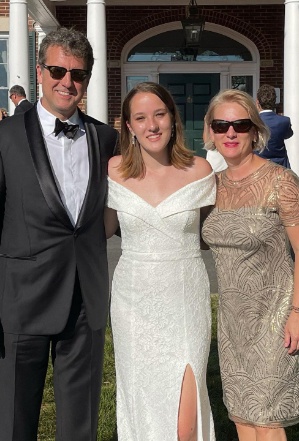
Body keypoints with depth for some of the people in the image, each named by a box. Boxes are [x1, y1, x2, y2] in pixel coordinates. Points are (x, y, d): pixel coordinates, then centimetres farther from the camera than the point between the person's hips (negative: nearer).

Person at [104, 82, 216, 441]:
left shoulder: (198, 170, -5)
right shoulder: (114, 170, -2)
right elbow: (104, 228, 11)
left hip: (185, 300, -1)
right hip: (134, 300, 2)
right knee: (141, 402, 15)